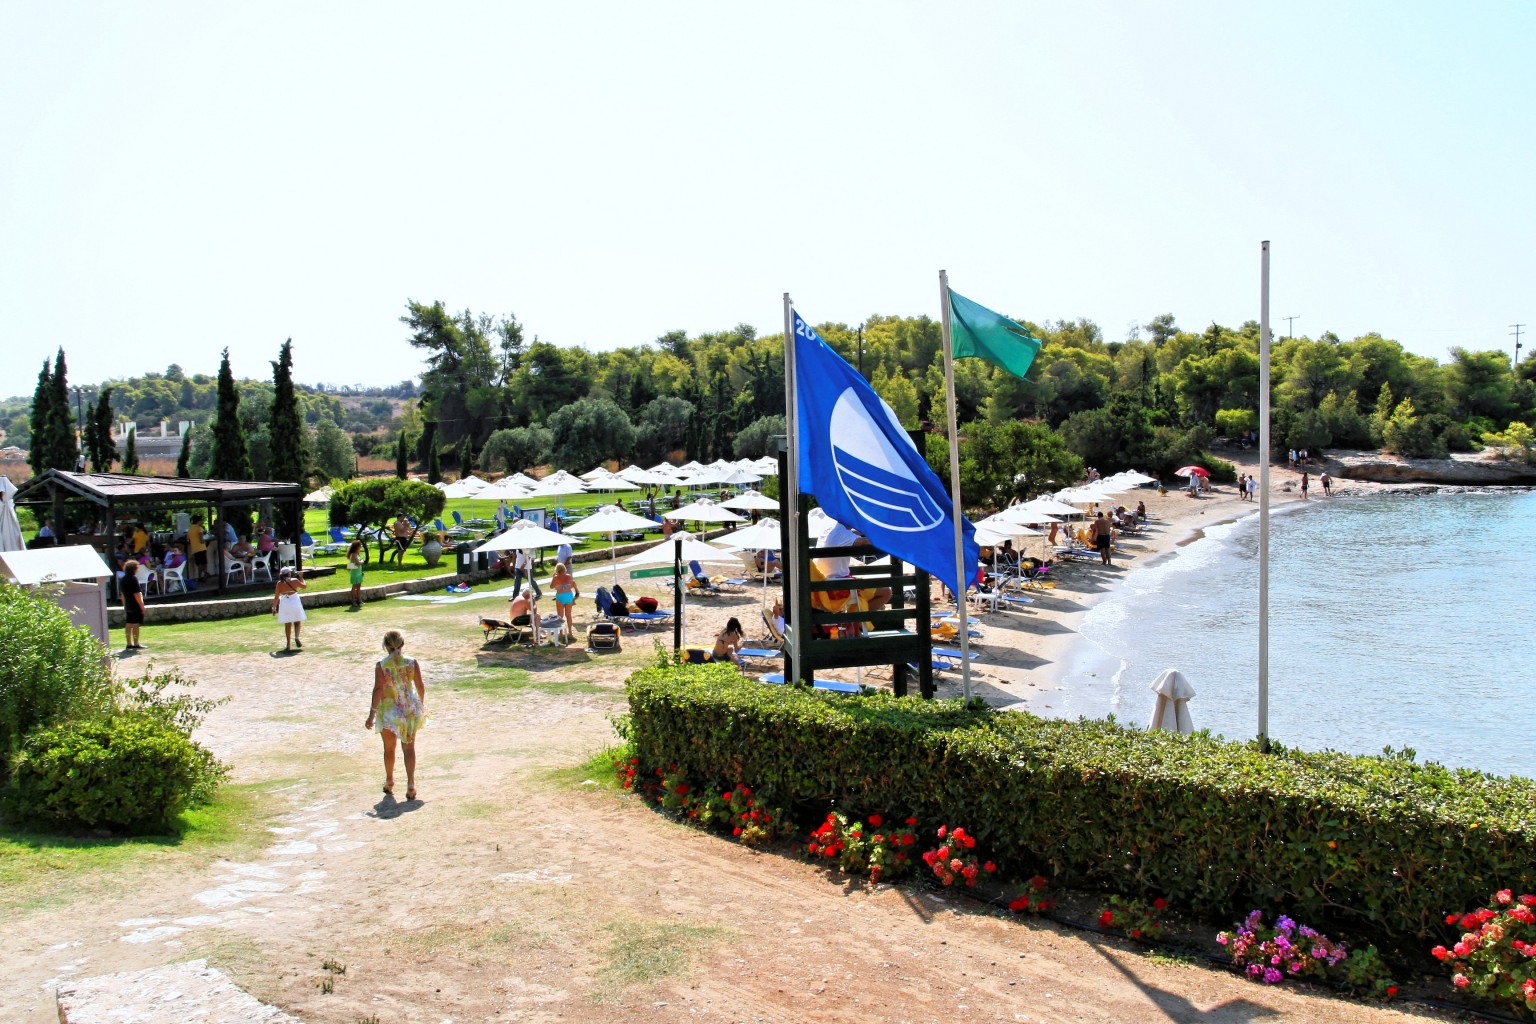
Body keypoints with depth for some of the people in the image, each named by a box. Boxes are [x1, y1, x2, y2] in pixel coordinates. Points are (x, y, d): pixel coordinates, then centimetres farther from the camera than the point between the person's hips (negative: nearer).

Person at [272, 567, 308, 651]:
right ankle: (296, 637, -10)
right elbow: (305, 586, 11)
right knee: (297, 622, 16)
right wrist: (301, 579, 24)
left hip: (285, 604, 1)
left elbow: (276, 597, -2)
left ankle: (288, 644, 9)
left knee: (287, 625, 10)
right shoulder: (295, 580, -4)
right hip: (295, 603, -1)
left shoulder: (280, 583, -2)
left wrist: (274, 607, 6)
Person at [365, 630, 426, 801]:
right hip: (411, 710, 1)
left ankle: (389, 782, 34)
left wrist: (372, 714, -12)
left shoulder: (381, 665, -14)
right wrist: (421, 705, 17)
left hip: (388, 709, -1)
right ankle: (411, 784, 0)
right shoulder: (412, 663, -7)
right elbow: (420, 686, 0)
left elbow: (378, 689, -17)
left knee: (389, 748, 18)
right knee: (409, 747, 10)